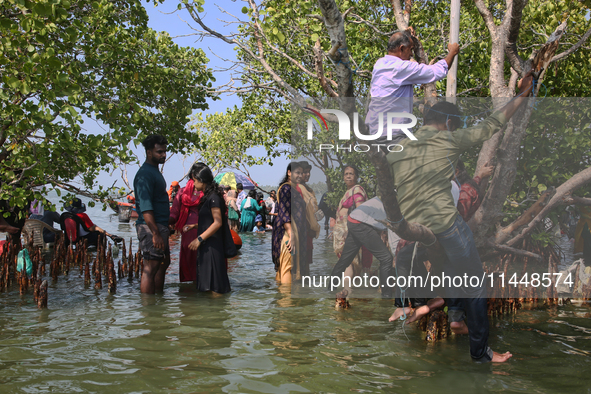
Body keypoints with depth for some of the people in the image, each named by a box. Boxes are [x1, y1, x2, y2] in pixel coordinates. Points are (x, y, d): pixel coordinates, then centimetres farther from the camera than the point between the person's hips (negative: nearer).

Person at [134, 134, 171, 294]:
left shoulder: (155, 171, 18)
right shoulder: (145, 174, -15)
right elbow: (145, 208, -23)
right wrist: (155, 234, -27)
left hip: (160, 226, 11)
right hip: (150, 227, -11)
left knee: (164, 262, 17)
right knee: (151, 267, -8)